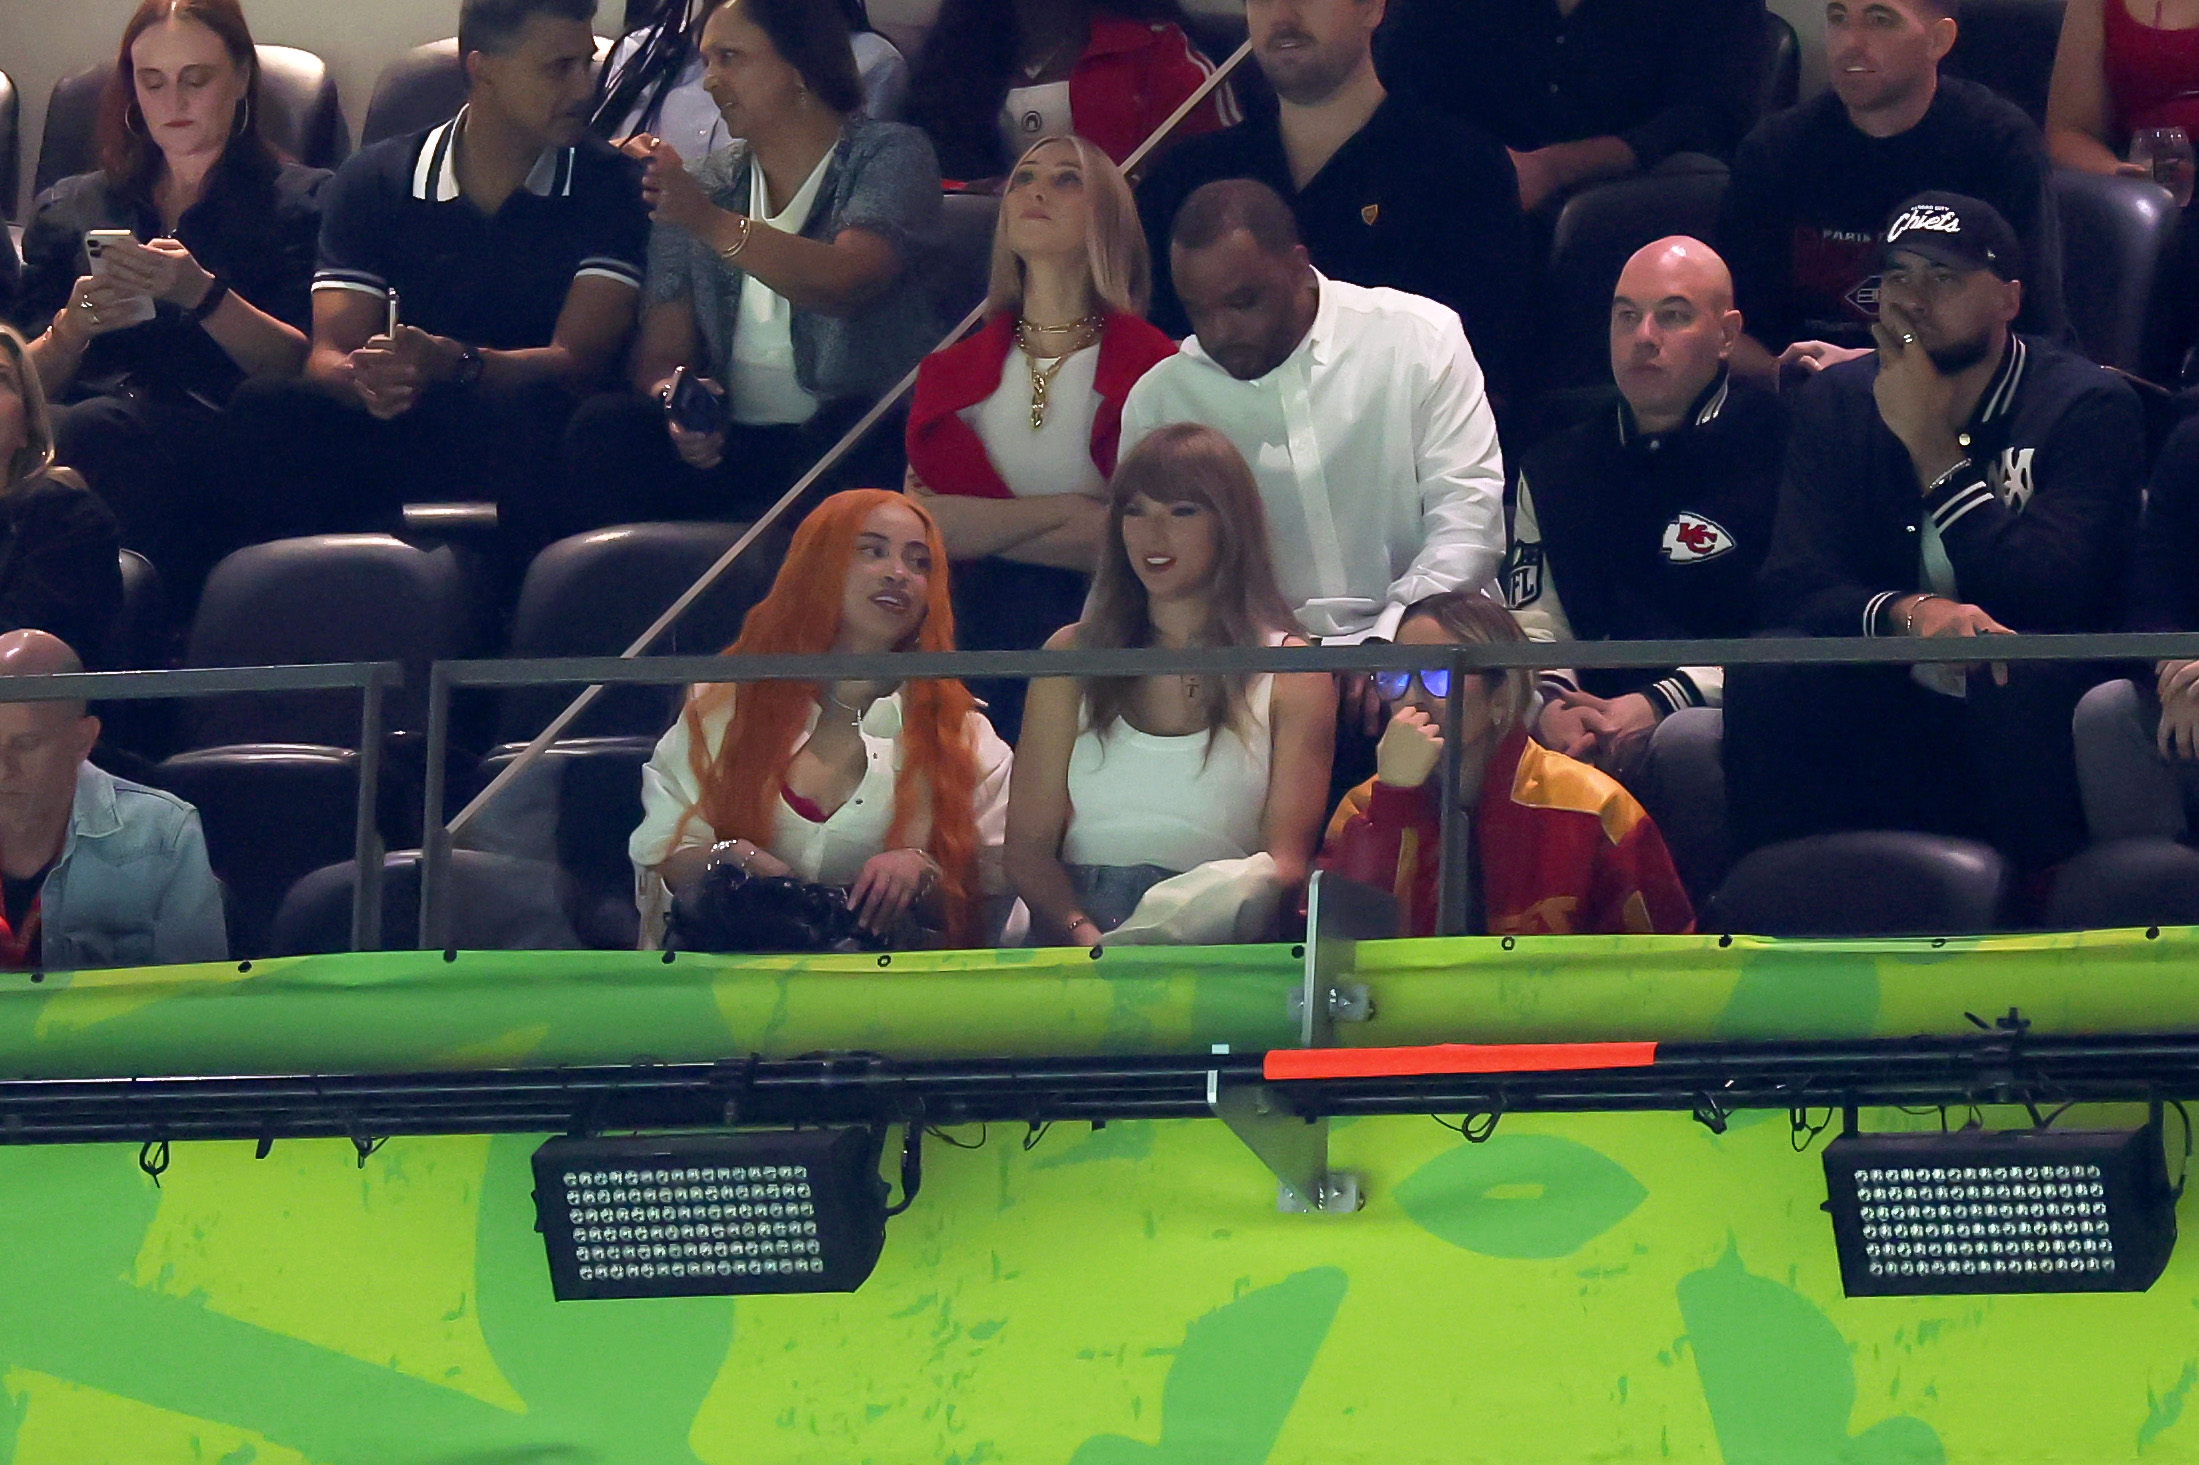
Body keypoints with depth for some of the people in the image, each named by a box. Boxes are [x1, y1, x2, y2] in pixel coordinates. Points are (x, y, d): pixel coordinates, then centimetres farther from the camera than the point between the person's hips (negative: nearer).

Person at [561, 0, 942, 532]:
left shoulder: (888, 155, 3)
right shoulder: (702, 185, 17)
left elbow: (844, 285, -18)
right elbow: (660, 356, 13)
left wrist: (711, 223, -30)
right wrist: (675, 398, -13)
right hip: (730, 443, 4)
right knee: (607, 426, -24)